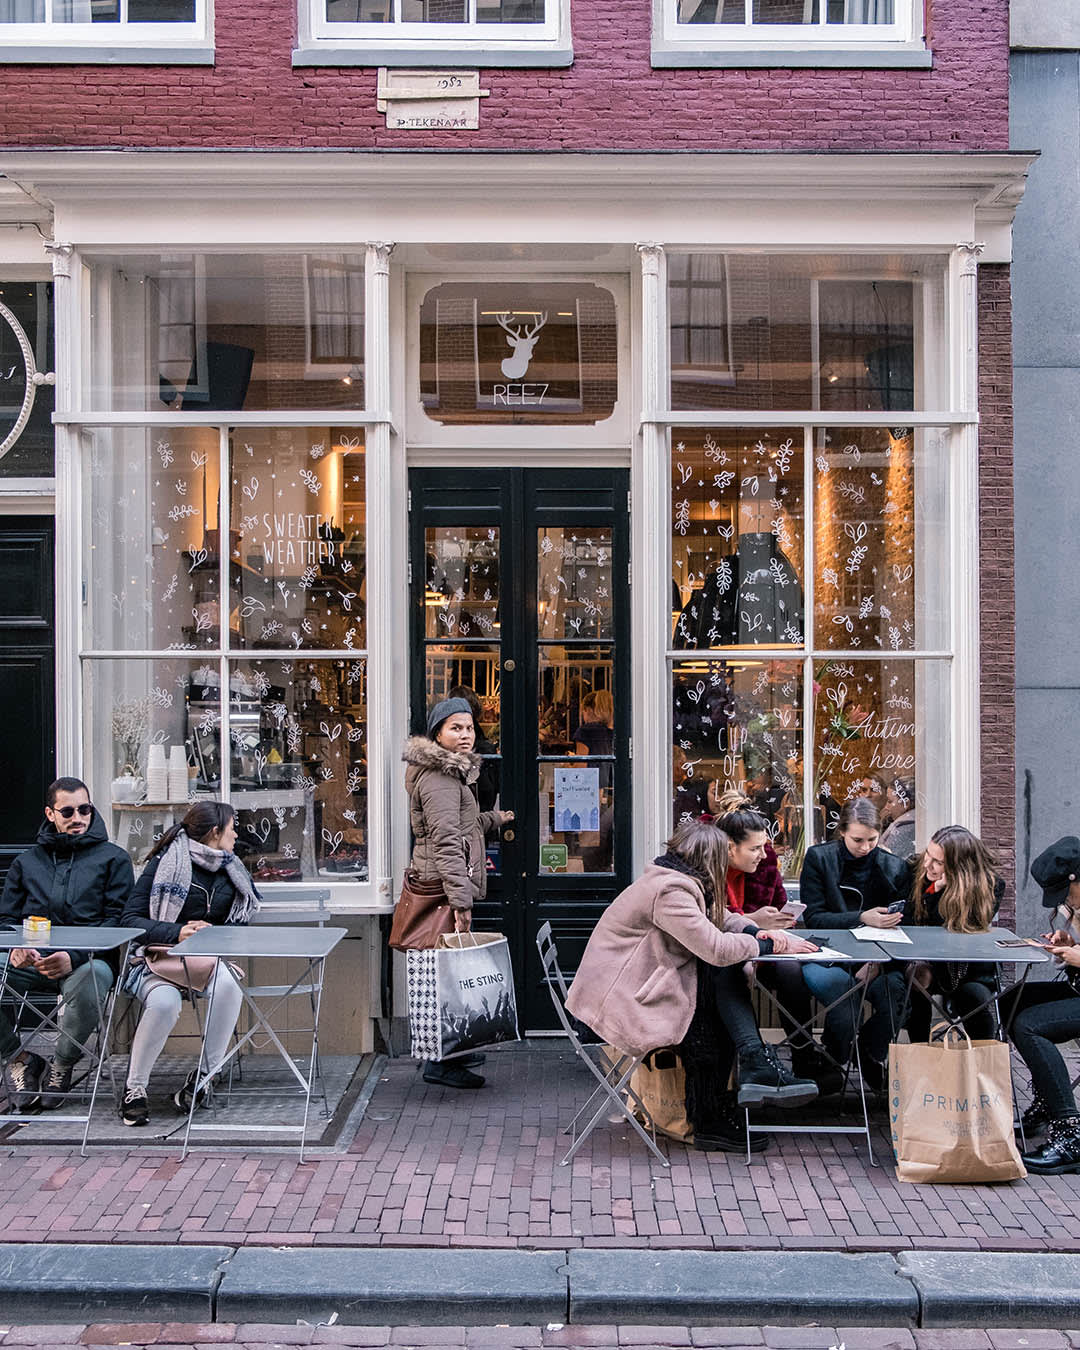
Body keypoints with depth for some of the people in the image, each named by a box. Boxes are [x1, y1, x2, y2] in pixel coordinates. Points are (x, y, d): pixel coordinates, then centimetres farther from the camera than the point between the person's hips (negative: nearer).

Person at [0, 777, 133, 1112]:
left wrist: (74, 956, -16)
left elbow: (118, 920, 1)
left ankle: (62, 1065, -10)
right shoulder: (27, 861, 23)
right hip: (30, 960, 3)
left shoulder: (113, 858, 12)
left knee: (92, 979, -40)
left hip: (87, 959, -3)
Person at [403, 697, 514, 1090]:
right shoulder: (439, 778, -15)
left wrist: (493, 819, 46)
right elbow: (446, 841, -24)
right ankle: (440, 1062, -2)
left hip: (446, 886, 11)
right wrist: (460, 902, -28)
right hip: (444, 887, -11)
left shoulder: (451, 772, 19)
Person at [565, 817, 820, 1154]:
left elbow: (720, 917, 17)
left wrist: (757, 931, -2)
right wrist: (768, 943, -11)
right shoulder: (670, 891, -20)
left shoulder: (671, 881, 10)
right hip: (618, 1003, -9)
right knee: (720, 975, -10)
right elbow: (717, 948, -25)